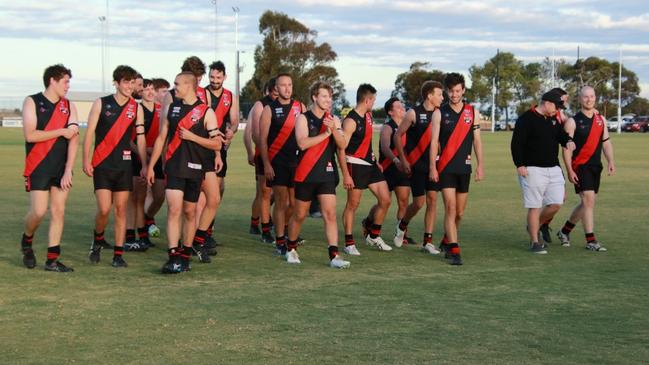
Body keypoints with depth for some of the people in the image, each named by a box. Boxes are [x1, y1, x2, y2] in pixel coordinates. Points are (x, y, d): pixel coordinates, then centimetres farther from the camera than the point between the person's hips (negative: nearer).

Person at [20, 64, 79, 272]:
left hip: (61, 167, 4)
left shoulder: (69, 106, 8)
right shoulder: (32, 102, -2)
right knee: (39, 211, -10)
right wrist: (61, 131, -12)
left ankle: (52, 260, 7)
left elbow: (74, 138, 0)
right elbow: (30, 135, -14)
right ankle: (27, 240, 21)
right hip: (38, 167, -4)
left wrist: (68, 170, -8)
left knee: (58, 212, 1)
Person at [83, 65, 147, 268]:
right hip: (102, 164, -2)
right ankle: (97, 241, 19)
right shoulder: (101, 104, -1)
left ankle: (118, 255, 7)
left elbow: (141, 138, 8)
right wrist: (86, 160, -8)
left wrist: (144, 165, 2)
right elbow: (89, 133, -1)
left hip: (124, 164, 2)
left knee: (121, 209, 2)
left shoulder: (135, 107, 6)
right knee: (104, 209, -10)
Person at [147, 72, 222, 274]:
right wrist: (151, 166, 12)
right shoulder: (172, 107, 10)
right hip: (174, 167, 1)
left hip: (194, 169, -1)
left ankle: (185, 255, 22)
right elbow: (161, 138, 15)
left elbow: (217, 144, -3)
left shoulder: (206, 112, -1)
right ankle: (173, 256, -15)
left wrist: (192, 136, -14)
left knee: (189, 212, 8)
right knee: (174, 209, -11)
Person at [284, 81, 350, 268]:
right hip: (306, 174, -3)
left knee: (330, 213, -8)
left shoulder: (333, 120, 9)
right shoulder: (303, 118, -3)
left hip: (327, 173, 3)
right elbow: (302, 143, -18)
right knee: (299, 215, 9)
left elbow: (342, 145, -2)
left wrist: (334, 130, -20)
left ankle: (334, 256, -12)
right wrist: (325, 133, -19)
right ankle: (291, 249, 30)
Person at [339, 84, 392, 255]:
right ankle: (349, 243, 8)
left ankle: (373, 235, 21)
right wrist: (346, 175, -22)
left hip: (370, 164, 8)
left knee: (385, 200, 5)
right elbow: (341, 149, -18)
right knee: (352, 204, -1)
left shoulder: (368, 116, 10)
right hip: (355, 165, -8)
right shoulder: (351, 121, -16)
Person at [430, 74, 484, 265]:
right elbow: (434, 141, -2)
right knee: (450, 208, -12)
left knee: (459, 212, 10)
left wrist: (480, 165, 3)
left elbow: (477, 140, 8)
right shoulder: (440, 113, 0)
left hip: (464, 167, 3)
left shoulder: (472, 112, 6)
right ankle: (454, 251, -12)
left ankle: (447, 241, 32)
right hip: (446, 167, -3)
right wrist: (432, 167, -8)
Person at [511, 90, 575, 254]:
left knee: (556, 203, 3)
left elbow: (562, 135, 17)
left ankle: (534, 226, 25)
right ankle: (534, 242, 5)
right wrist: (519, 165, -19)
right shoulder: (526, 119, -8)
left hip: (553, 168, 7)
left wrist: (568, 141, -8)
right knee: (534, 206, -4)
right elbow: (516, 143, -11)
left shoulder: (554, 120, 16)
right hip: (532, 169, -7)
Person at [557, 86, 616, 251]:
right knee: (588, 200, -14)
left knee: (586, 203, 11)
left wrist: (611, 161, 4)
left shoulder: (601, 120, 12)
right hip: (580, 166, -6)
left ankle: (565, 231, 28)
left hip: (596, 166, 6)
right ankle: (590, 241, -10)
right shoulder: (573, 122, -6)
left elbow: (606, 142, 17)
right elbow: (566, 147, -7)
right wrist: (569, 170, -13)